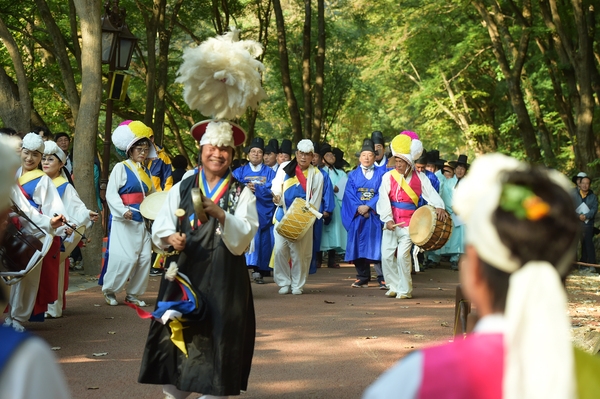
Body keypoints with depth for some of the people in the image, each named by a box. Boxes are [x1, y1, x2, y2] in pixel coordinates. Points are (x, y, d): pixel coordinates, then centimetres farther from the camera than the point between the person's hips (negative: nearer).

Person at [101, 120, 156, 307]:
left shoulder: (146, 172, 15)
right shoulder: (121, 168, -4)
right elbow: (111, 193, -11)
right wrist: (123, 211, -23)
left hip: (142, 221, 7)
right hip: (123, 221, -6)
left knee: (144, 258, 1)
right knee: (125, 258, -12)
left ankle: (133, 294, 13)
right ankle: (109, 290, 7)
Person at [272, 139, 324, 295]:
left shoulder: (316, 175, 4)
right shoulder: (285, 168, 8)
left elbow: (316, 200, 4)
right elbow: (276, 187, 9)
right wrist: (276, 196, -13)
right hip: (283, 216, 2)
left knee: (299, 252, -3)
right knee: (280, 250, -3)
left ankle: (297, 284, 7)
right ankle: (284, 283, 7)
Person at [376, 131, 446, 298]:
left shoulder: (419, 178, 1)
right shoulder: (388, 177, 0)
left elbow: (431, 193, -7)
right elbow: (384, 199, -8)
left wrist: (439, 206, -28)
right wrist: (388, 219, -20)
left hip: (409, 223, -2)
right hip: (391, 222, 2)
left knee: (402, 255, -12)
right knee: (386, 255, -1)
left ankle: (405, 290, -1)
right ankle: (394, 286, 15)